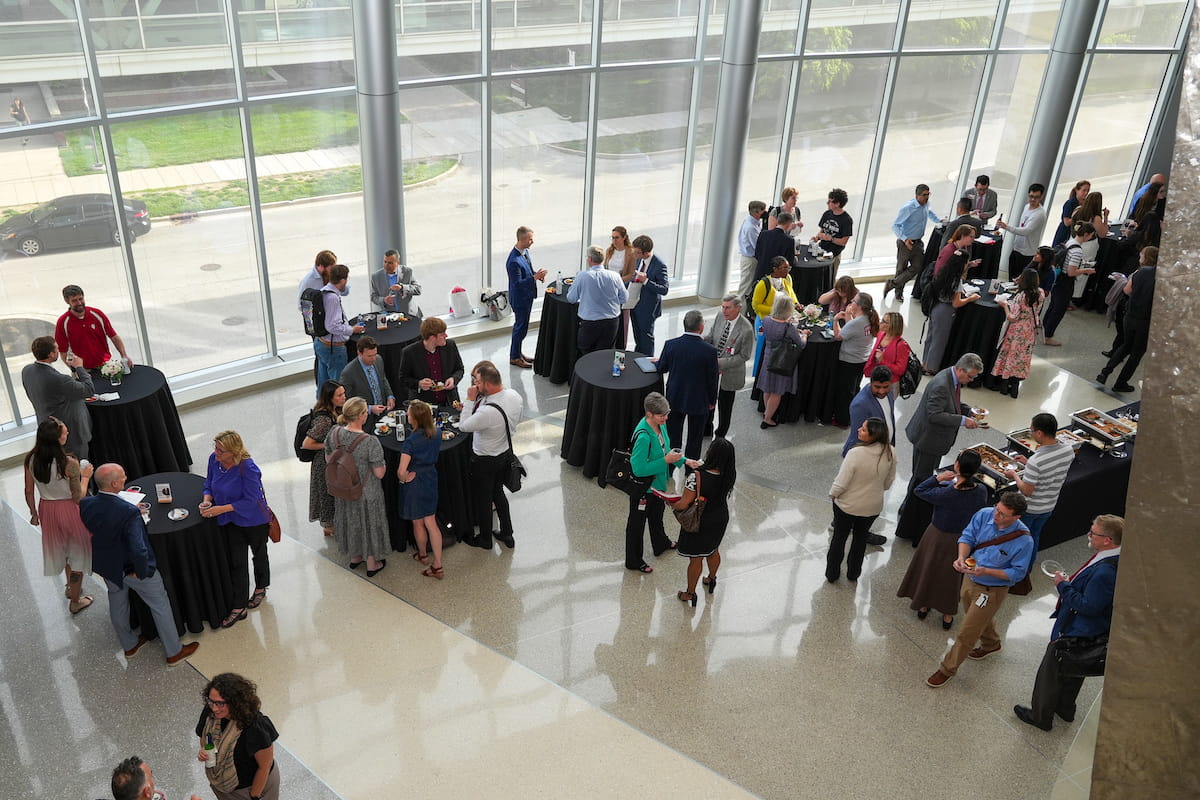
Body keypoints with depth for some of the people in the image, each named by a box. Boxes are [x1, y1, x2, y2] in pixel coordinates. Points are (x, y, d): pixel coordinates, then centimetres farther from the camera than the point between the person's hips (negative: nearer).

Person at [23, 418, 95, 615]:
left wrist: (34, 513, 15)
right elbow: (78, 498, -20)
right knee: (77, 553, 16)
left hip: (46, 509, 6)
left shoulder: (30, 459, -13)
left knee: (62, 548, 31)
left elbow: (29, 492, -1)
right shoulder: (69, 463, -29)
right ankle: (75, 602, 29)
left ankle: (70, 587, 51)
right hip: (69, 510, -5)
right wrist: (85, 477, -6)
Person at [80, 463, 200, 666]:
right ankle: (174, 652, 28)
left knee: (117, 603, 28)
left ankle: (129, 645, 51)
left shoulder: (85, 505, -17)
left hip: (105, 566, 6)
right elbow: (139, 550, -36)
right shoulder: (128, 512, -36)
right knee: (160, 605, 14)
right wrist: (141, 572, -18)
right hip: (132, 568, -6)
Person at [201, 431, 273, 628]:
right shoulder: (214, 459, -12)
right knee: (236, 563, 7)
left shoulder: (247, 468, -31)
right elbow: (209, 484, 5)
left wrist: (222, 509, -30)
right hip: (231, 522, 4)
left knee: (259, 555, 21)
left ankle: (260, 589, 47)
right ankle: (239, 608, 15)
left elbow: (251, 500, -27)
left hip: (254, 520, -4)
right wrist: (207, 500, -15)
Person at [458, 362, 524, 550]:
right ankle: (507, 534, 40)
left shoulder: (488, 411, -38)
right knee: (498, 492, 27)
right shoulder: (515, 396, -13)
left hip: (485, 461, -7)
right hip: (505, 453, 7)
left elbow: (463, 426, -22)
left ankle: (485, 539, 36)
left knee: (483, 499, 16)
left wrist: (470, 400, -18)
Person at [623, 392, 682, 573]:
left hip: (657, 482, 9)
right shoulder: (643, 436, -37)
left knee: (657, 514, 32)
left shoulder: (660, 424, -10)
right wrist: (666, 460, -30)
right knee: (637, 522, 13)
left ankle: (661, 544, 58)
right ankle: (633, 561, 33)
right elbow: (639, 469, -32)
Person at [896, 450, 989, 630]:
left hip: (938, 536, -3)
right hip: (963, 539, 3)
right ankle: (947, 616, 38)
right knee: (952, 574, 23)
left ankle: (923, 606, 43)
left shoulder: (945, 494, -33)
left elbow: (918, 490, -18)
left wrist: (938, 478, -20)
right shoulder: (981, 491, -23)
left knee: (928, 569, 23)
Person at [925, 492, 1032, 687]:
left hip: (992, 590, -5)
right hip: (970, 578, 5)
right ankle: (992, 644, 63)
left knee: (967, 633, 5)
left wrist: (986, 571, -32)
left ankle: (947, 669, 25)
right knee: (981, 618, 32)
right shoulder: (984, 515, -17)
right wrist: (962, 557, -28)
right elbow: (967, 536, -8)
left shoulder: (1024, 541, -29)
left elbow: (1017, 573, -21)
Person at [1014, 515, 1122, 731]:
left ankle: (1041, 716, 28)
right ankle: (1065, 710, 49)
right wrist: (1070, 582, 2)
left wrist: (1064, 586, -21)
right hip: (1085, 631, 10)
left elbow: (1088, 606, -30)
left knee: (1050, 673, 10)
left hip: (1074, 635, -10)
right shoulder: (1115, 559, -4)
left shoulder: (1105, 572, -36)